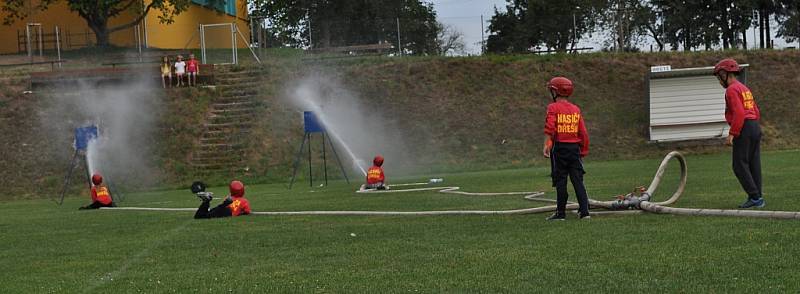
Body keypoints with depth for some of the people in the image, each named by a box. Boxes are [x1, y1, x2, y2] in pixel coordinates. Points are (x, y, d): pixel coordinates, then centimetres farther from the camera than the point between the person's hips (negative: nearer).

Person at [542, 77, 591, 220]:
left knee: (560, 181, 1)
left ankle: (561, 212, 6)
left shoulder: (553, 108, -6)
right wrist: (584, 150, 16)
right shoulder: (576, 109, 10)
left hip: (559, 147, -4)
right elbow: (583, 132, 9)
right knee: (578, 180, 5)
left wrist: (546, 145, -16)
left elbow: (550, 128, -18)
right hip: (574, 148, 4)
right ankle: (584, 211, 1)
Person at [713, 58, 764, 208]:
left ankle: (755, 197, -12)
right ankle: (757, 198, 10)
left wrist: (732, 134, -20)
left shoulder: (732, 89, -8)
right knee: (754, 165, 9)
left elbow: (739, 113, -19)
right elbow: (757, 112, 21)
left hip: (743, 129, -9)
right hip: (756, 128, 9)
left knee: (740, 166, -7)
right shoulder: (745, 88, 22)